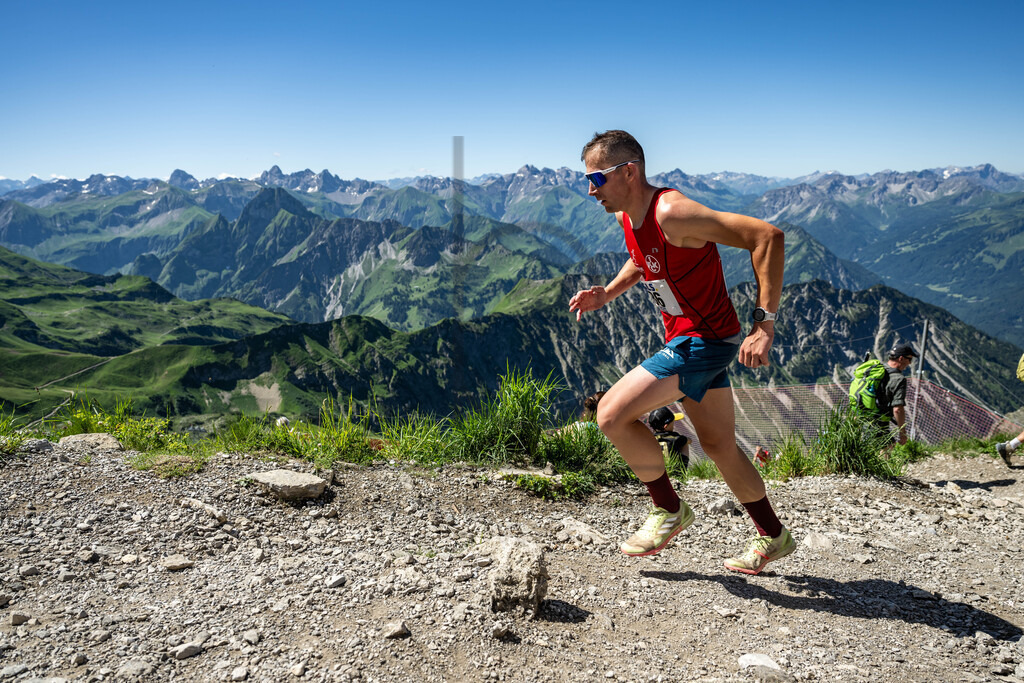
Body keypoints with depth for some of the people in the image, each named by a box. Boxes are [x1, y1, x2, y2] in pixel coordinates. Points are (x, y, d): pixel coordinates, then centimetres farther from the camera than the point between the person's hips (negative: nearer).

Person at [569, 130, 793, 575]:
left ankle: (669, 511, 7)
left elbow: (767, 236, -27)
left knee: (612, 415, -14)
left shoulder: (672, 213, -25)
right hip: (688, 339, 10)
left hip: (704, 342, -10)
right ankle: (774, 538, 35)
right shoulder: (627, 217, 3)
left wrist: (764, 322, -30)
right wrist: (607, 293, 9)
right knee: (719, 446, 18)